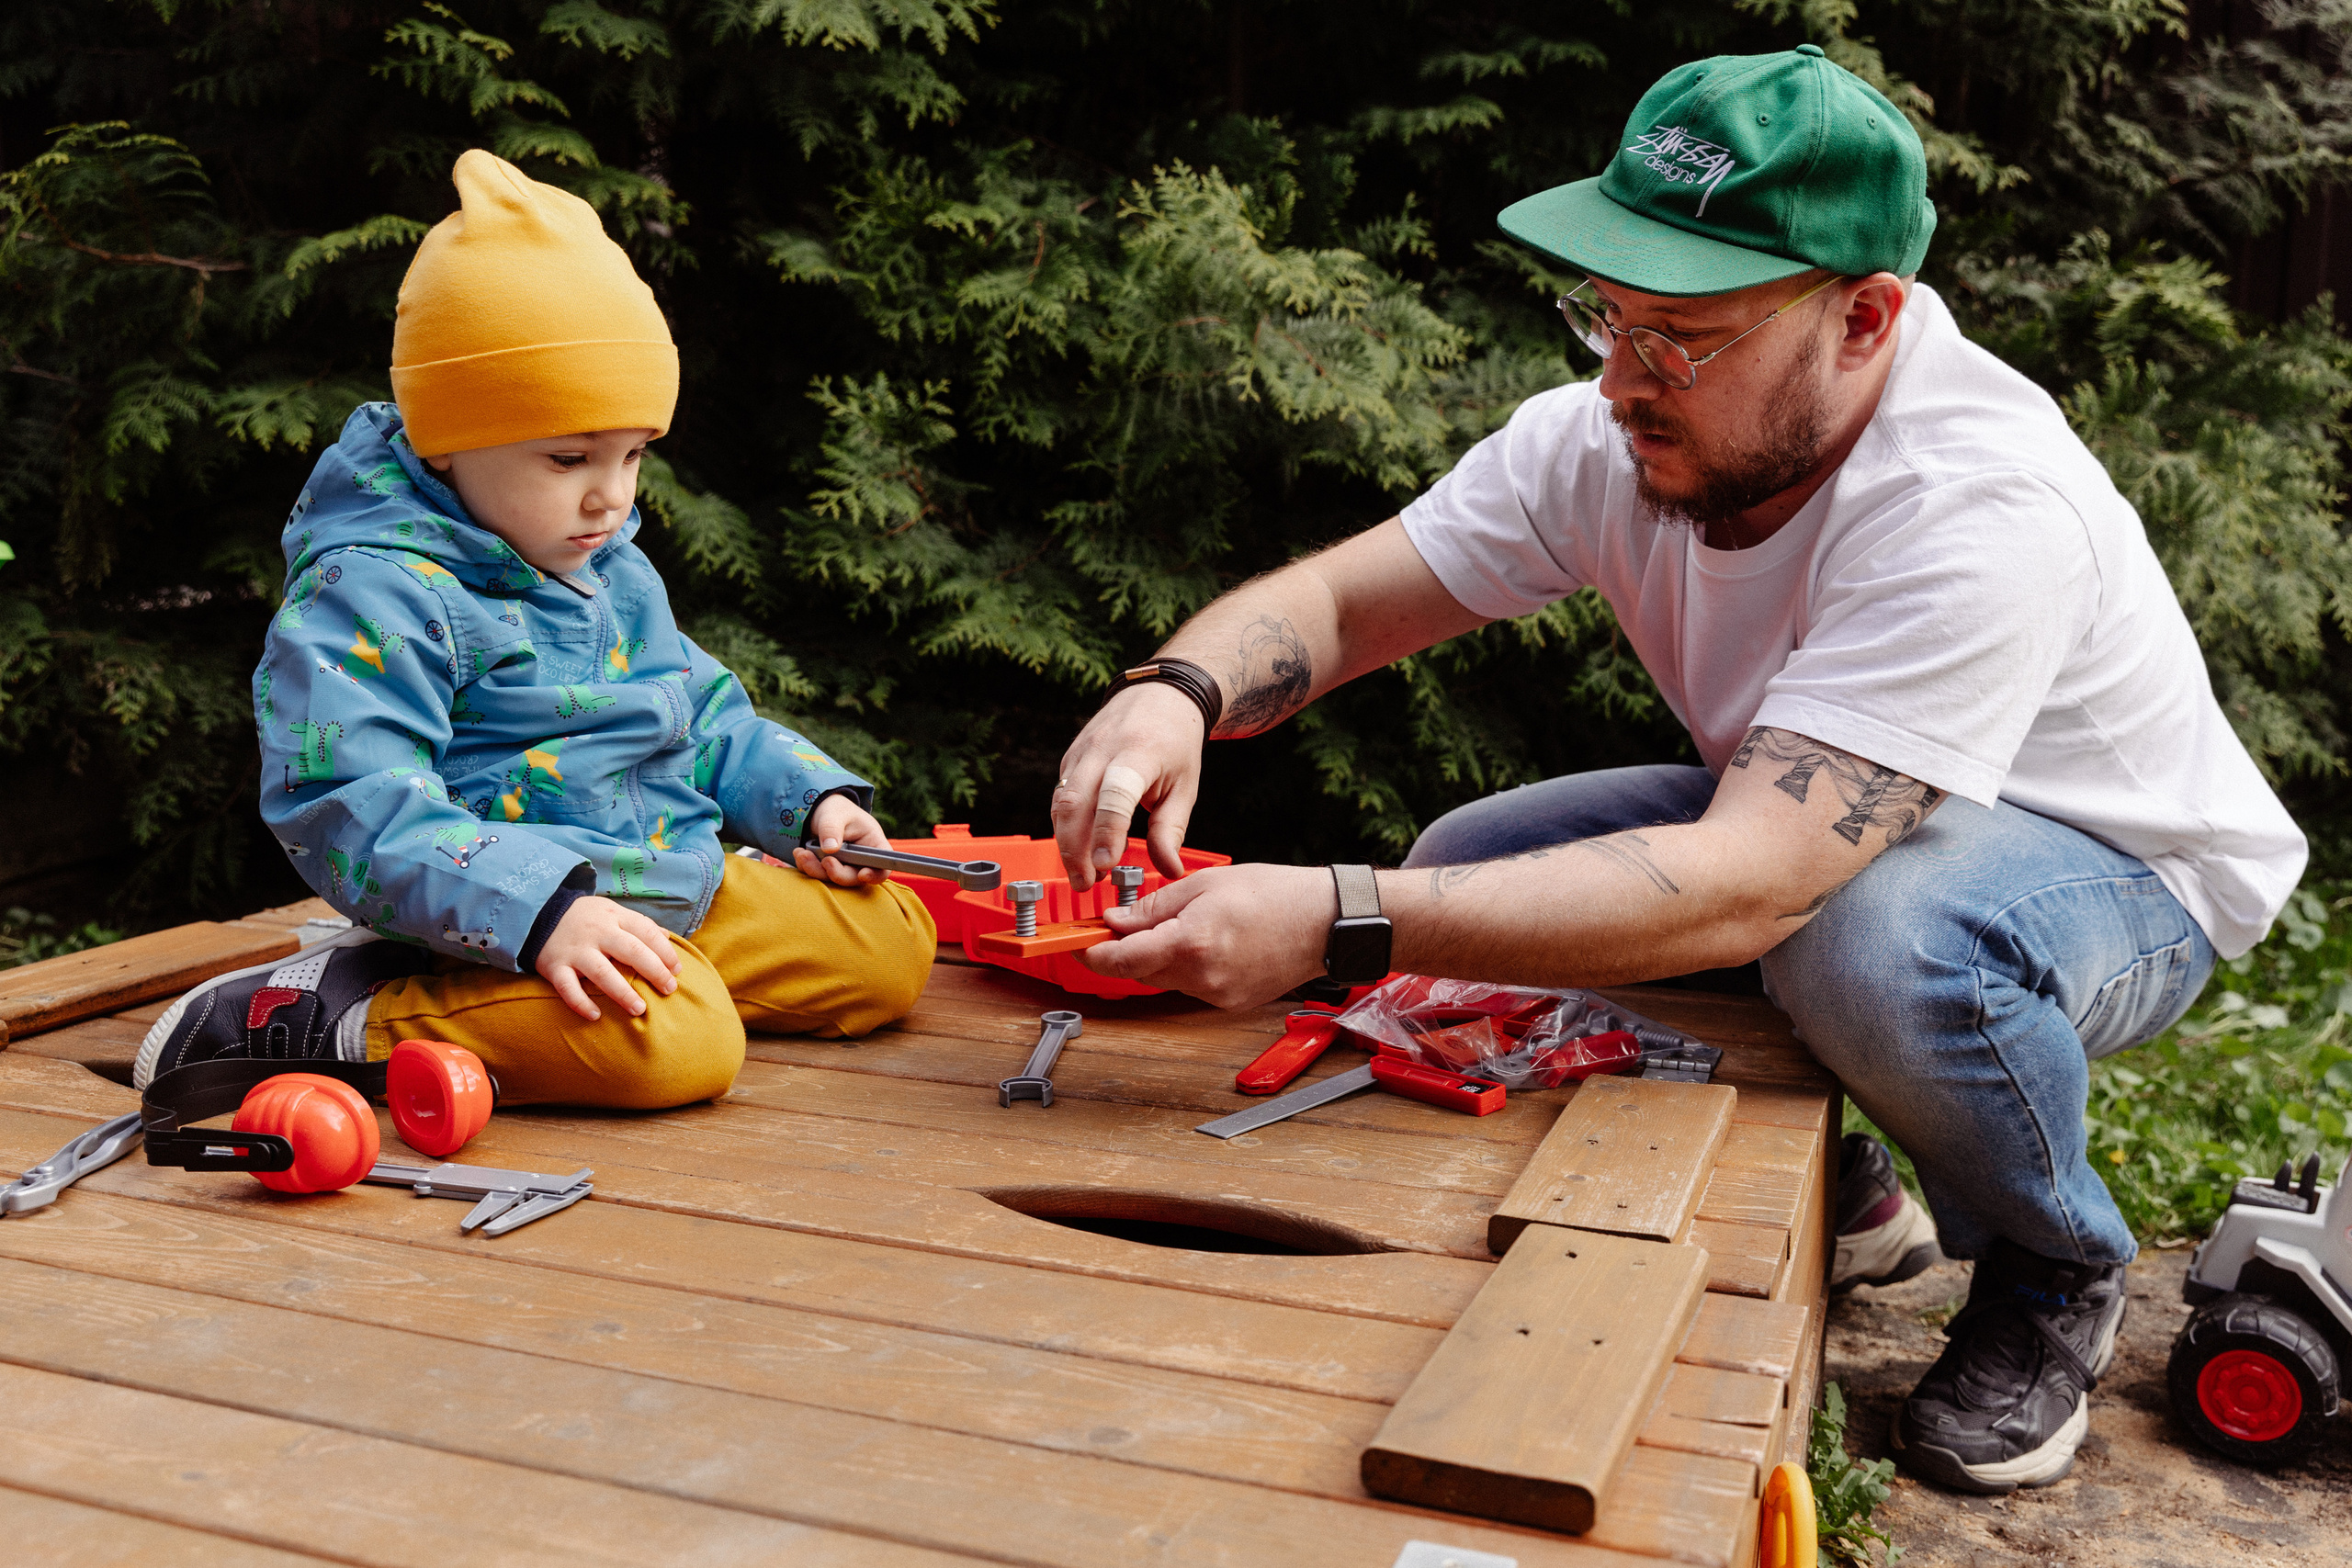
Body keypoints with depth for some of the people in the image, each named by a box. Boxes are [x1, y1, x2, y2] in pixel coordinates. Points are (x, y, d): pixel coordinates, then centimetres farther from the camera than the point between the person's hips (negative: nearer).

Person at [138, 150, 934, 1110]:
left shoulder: (612, 569, 15)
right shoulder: (372, 593, -14)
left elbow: (706, 719, 28)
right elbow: (353, 811, -25)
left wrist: (810, 797, 12)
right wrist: (538, 912, -35)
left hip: (676, 881, 10)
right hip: (508, 911, -9)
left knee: (892, 940, 6)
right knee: (673, 1042, -36)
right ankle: (336, 1014, -18)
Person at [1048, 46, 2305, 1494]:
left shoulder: (1979, 507, -36)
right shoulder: (1614, 438, -16)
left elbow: (1748, 887, -45)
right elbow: (1332, 600, -14)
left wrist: (1337, 926, -51)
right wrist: (1176, 692, -38)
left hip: (2118, 864, -6)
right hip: (1805, 821, 6)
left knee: (1881, 946, -40)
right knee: (1469, 871, -10)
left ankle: (2055, 1277, -3)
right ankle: (1832, 1197, 11)